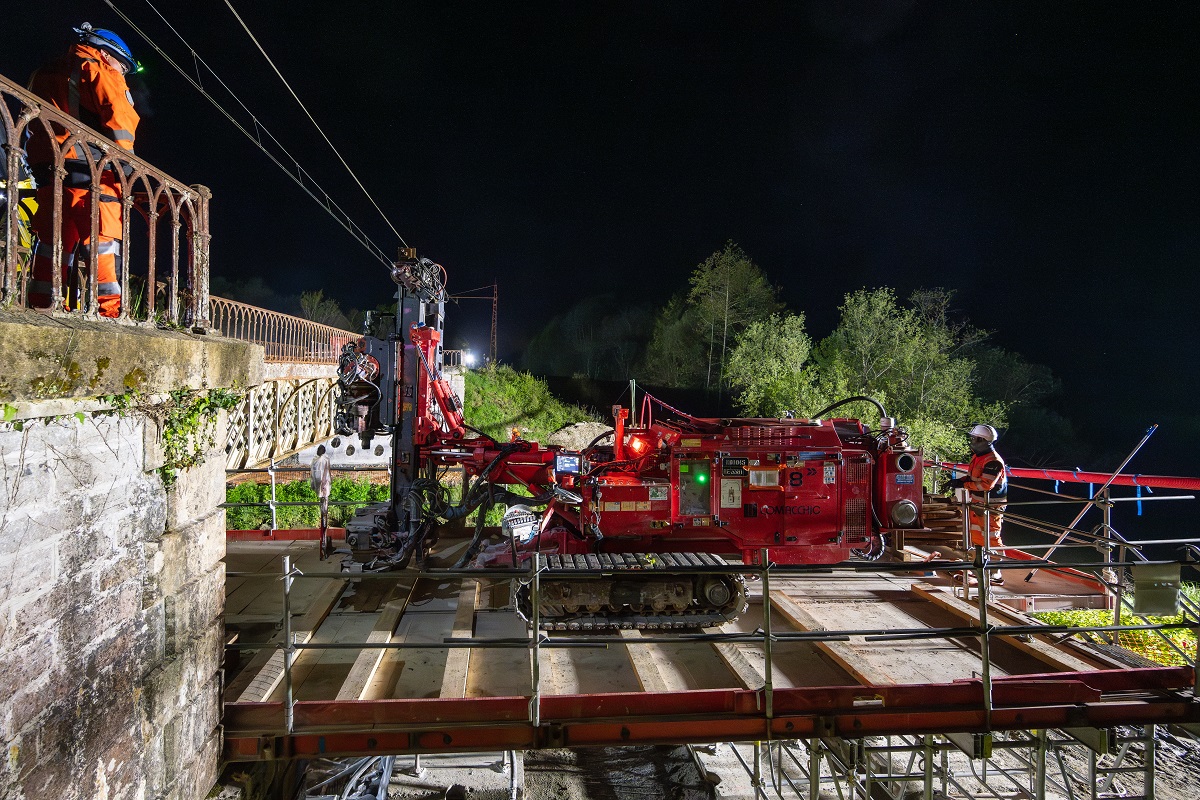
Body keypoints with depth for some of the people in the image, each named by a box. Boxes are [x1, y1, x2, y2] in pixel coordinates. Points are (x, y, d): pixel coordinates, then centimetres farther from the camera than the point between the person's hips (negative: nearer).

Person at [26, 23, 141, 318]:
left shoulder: (43, 74, 27)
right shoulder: (98, 70, 3)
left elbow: (33, 126, 23)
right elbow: (120, 116, -11)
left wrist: (42, 168, 20)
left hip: (45, 169, 7)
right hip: (89, 171, -7)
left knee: (53, 240, 10)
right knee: (104, 241, -9)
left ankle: (42, 306, 7)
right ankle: (110, 310, -15)